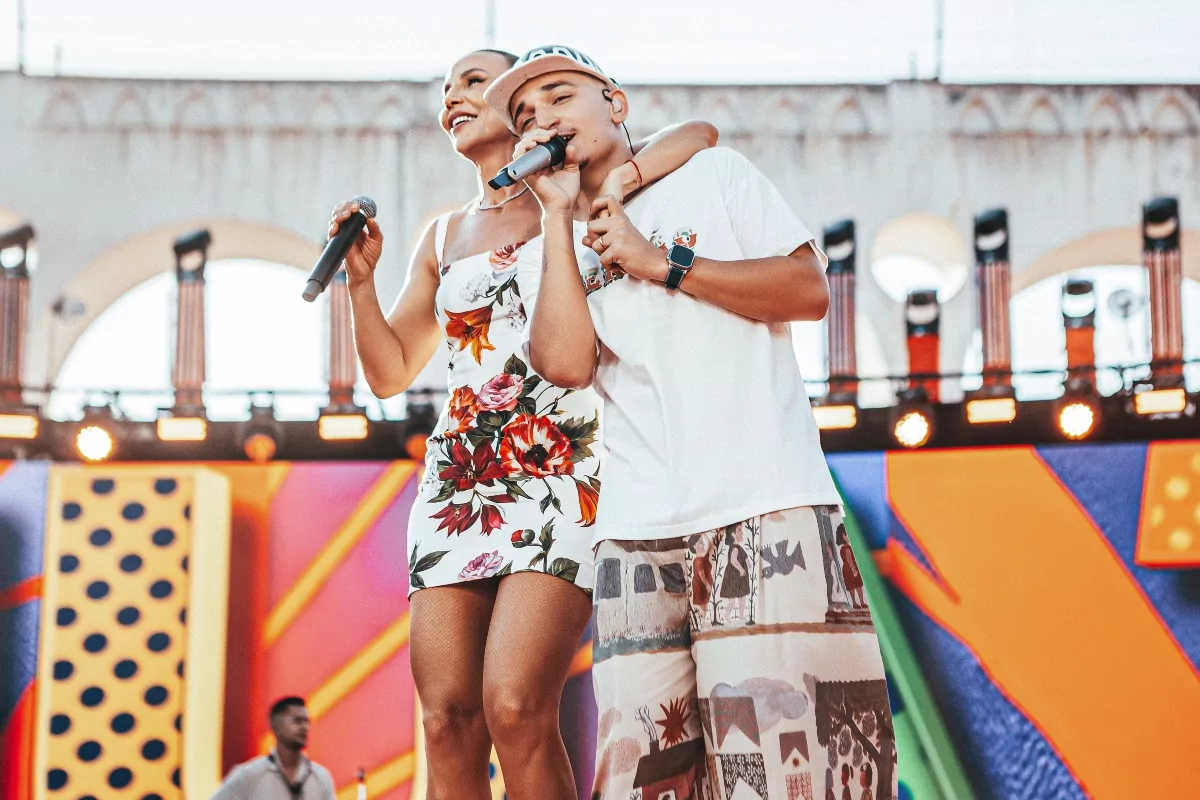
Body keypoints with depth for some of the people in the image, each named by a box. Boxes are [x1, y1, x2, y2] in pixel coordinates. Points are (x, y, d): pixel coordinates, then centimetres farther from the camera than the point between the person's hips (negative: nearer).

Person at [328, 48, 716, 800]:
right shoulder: (444, 238, 21)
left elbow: (700, 133, -5)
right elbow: (391, 372, 23)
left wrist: (618, 179, -20)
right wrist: (361, 277, 9)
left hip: (560, 474, -5)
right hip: (459, 479, 5)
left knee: (514, 706, -21)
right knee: (447, 718, -5)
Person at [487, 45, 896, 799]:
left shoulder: (713, 175, 14)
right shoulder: (546, 254, 18)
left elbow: (810, 290, 2)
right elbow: (566, 363, -2)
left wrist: (659, 263, -1)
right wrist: (560, 215, 2)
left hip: (766, 508, -2)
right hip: (637, 531, 3)